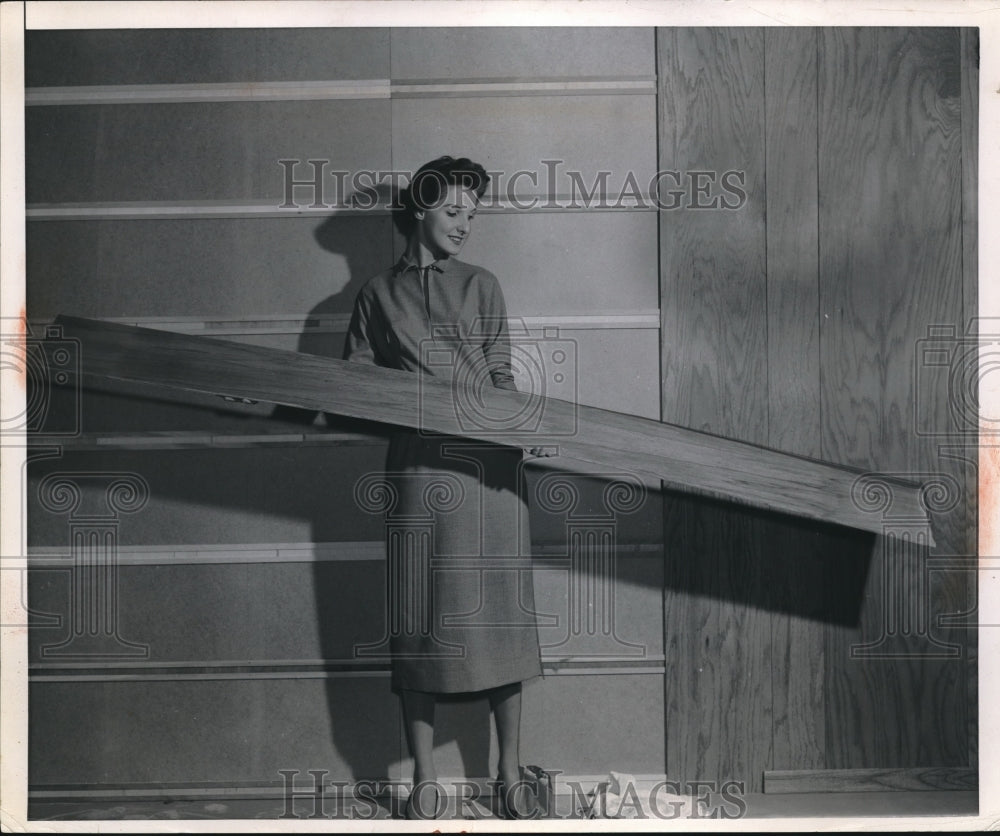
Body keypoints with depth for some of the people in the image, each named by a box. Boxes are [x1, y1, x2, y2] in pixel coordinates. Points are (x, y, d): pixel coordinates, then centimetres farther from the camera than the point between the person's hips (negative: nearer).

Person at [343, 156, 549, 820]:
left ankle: (510, 773, 9)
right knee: (421, 618, 0)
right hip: (418, 463, 0)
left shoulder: (481, 286, 13)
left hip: (488, 461, 0)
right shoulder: (379, 294, 13)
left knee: (498, 611, 0)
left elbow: (501, 378, 9)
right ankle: (425, 781, 8)